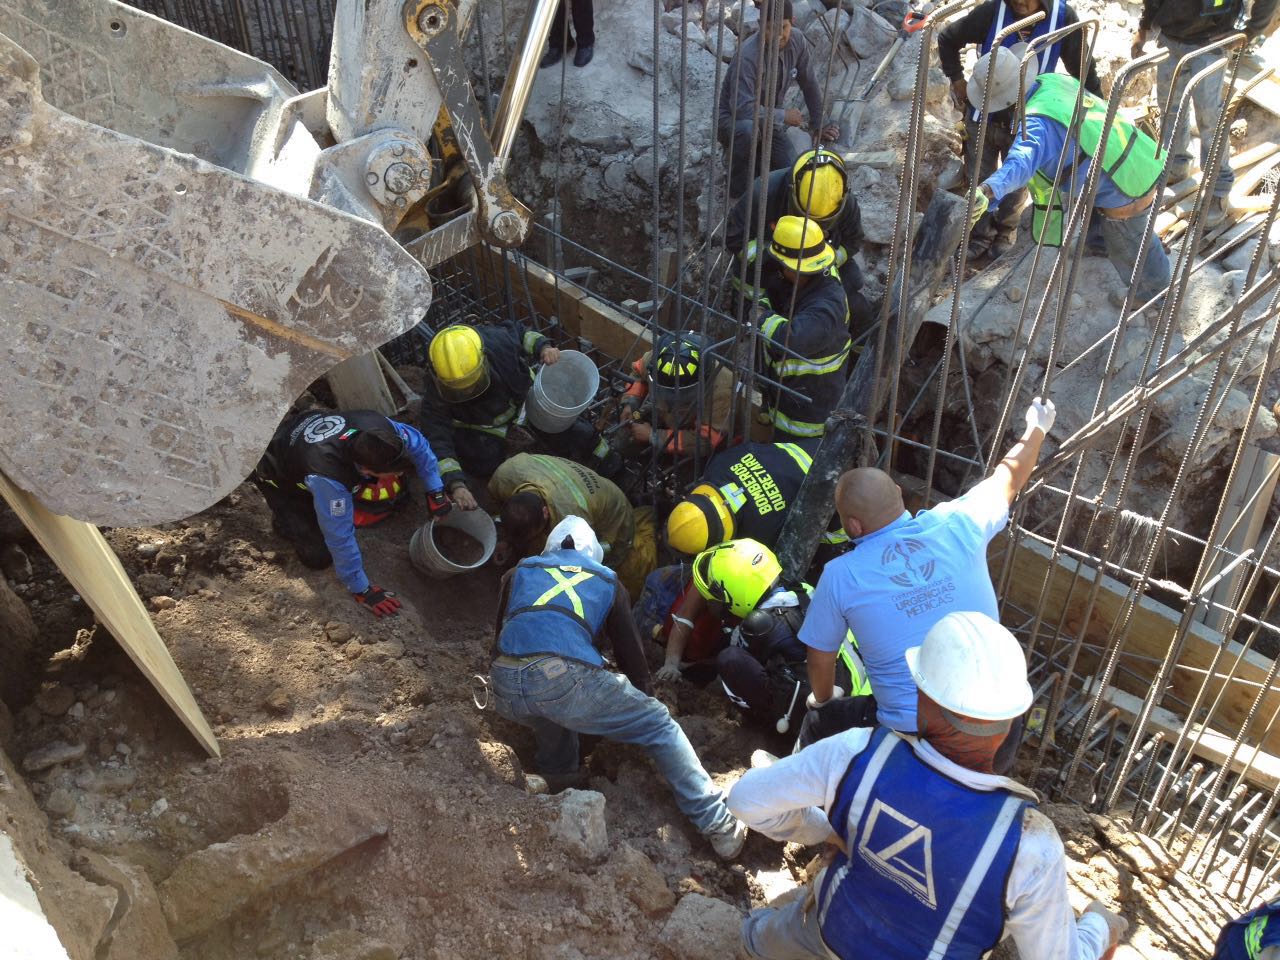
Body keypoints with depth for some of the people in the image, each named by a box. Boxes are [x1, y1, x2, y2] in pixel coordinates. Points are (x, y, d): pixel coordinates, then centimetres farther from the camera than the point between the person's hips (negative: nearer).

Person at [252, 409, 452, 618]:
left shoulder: (378, 428, -34)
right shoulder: (328, 478, -47)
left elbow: (418, 444, -12)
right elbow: (340, 538, -36)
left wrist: (435, 492, -13)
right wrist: (362, 591, -26)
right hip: (277, 477, -5)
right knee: (320, 557, -9)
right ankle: (283, 519, 14)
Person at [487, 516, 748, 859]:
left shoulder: (519, 572, 33)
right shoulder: (606, 581, 29)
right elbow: (632, 654, 29)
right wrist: (642, 699, 48)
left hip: (505, 688, 3)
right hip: (565, 675, -3)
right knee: (660, 726, 15)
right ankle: (719, 825, 12)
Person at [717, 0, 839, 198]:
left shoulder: (797, 41, -9)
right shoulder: (748, 55, -29)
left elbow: (809, 85, 6)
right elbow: (742, 108, -35)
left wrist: (818, 126, 11)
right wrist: (784, 116, -23)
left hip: (769, 119, 5)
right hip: (733, 118, -5)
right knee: (748, 128, -41)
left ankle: (754, 153, 16)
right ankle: (738, 178, -11)